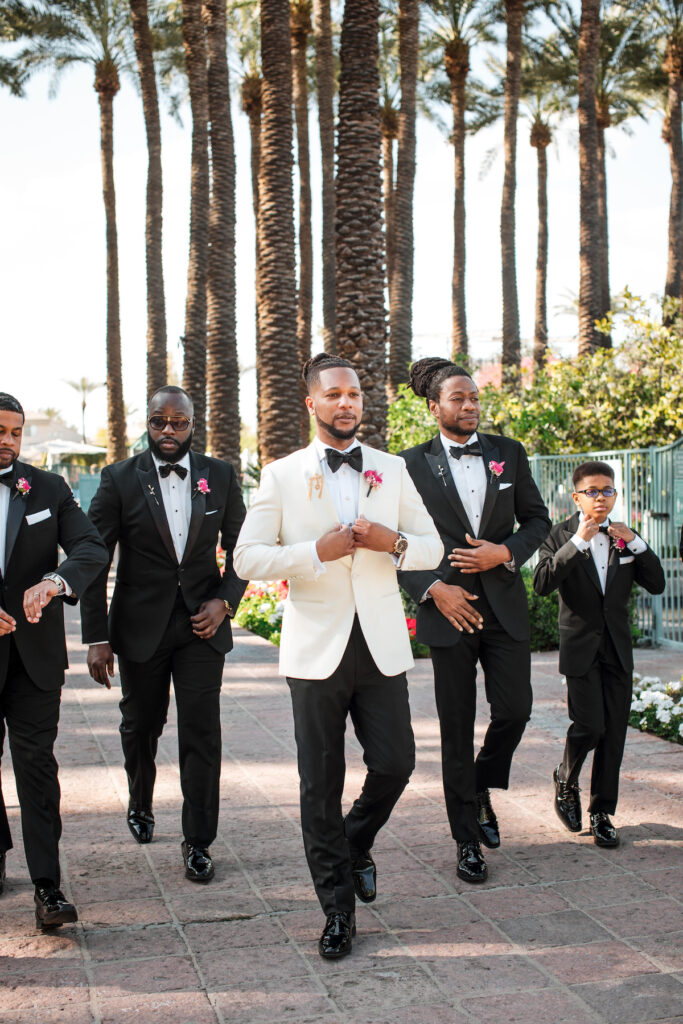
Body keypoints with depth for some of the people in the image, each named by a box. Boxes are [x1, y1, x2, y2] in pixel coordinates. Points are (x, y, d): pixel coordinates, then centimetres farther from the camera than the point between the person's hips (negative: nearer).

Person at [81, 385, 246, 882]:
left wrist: (225, 601, -8)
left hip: (203, 622, 0)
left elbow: (240, 547, 9)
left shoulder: (220, 475, 1)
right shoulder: (120, 479, -4)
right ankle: (141, 806, 43)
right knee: (140, 726, 16)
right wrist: (96, 637, -8)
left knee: (202, 731, -4)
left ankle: (198, 841, 7)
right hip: (141, 626, 0)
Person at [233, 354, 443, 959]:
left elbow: (432, 548, 11)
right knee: (321, 783, 3)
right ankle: (338, 908, 17)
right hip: (316, 649, -2)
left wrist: (392, 541, -10)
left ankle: (356, 844, 32)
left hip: (381, 644, 2)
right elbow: (248, 558, -3)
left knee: (395, 763, -1)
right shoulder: (282, 476, 3)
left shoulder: (393, 471, 10)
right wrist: (318, 551, -15)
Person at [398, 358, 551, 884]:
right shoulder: (414, 463, -1)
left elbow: (538, 519, 10)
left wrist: (504, 552, -8)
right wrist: (433, 588, -12)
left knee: (515, 709, -2)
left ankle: (482, 788, 30)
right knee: (457, 728, 3)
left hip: (505, 604, 2)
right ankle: (468, 841, 15)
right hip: (449, 606, -2)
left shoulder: (509, 453, 7)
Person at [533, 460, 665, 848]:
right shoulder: (562, 535, -3)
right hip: (581, 647, -4)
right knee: (590, 726, -12)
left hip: (618, 648, 4)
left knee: (614, 733, 4)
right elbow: (542, 583, -18)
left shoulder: (627, 537, 10)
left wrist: (635, 544, -10)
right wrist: (577, 543, -24)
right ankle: (566, 780, 18)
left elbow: (657, 584, 3)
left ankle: (602, 813, 16)